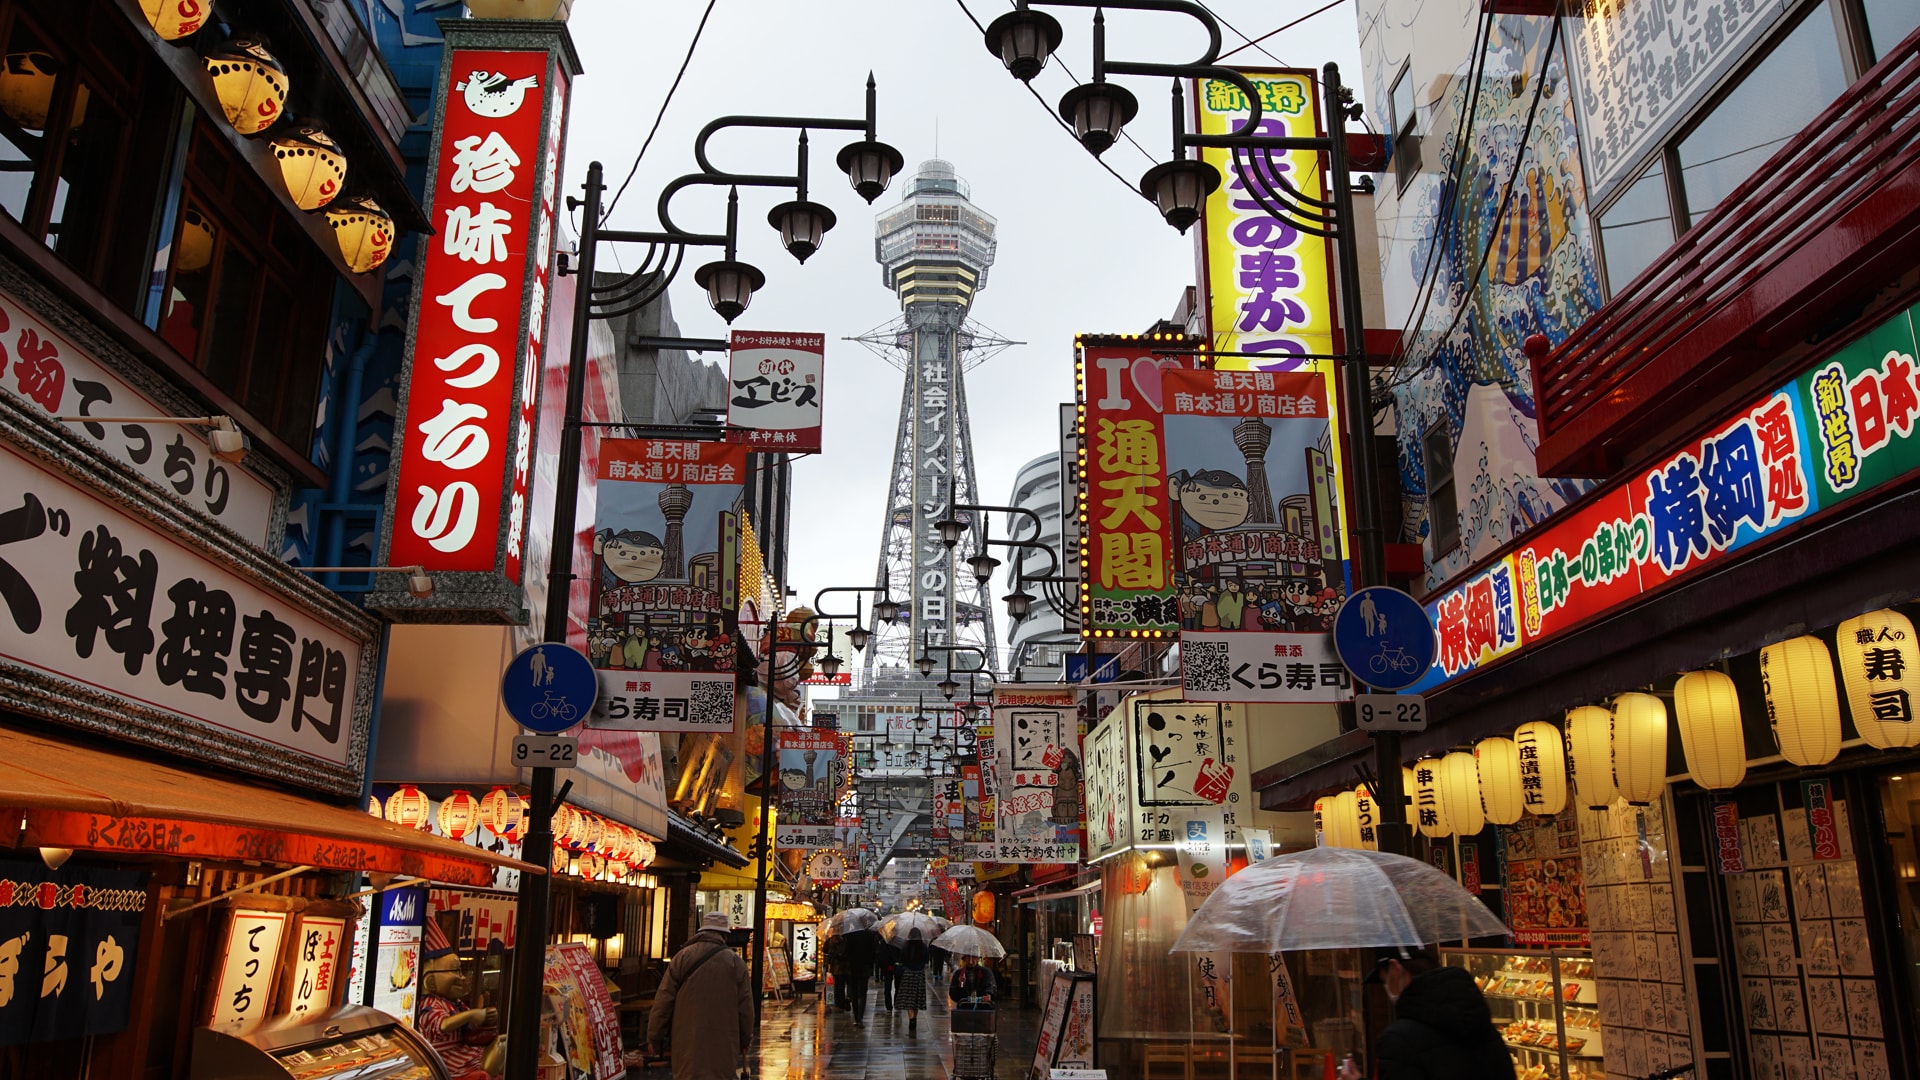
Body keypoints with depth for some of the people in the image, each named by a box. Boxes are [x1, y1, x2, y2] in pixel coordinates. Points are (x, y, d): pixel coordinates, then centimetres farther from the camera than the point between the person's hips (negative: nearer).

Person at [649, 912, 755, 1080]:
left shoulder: (682, 957, -1)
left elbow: (663, 1000, 0)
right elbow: (745, 1005, 4)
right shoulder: (736, 962, 1)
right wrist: (745, 1040, 15)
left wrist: (654, 1036, 9)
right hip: (724, 1044, 0)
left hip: (688, 1042, 0)